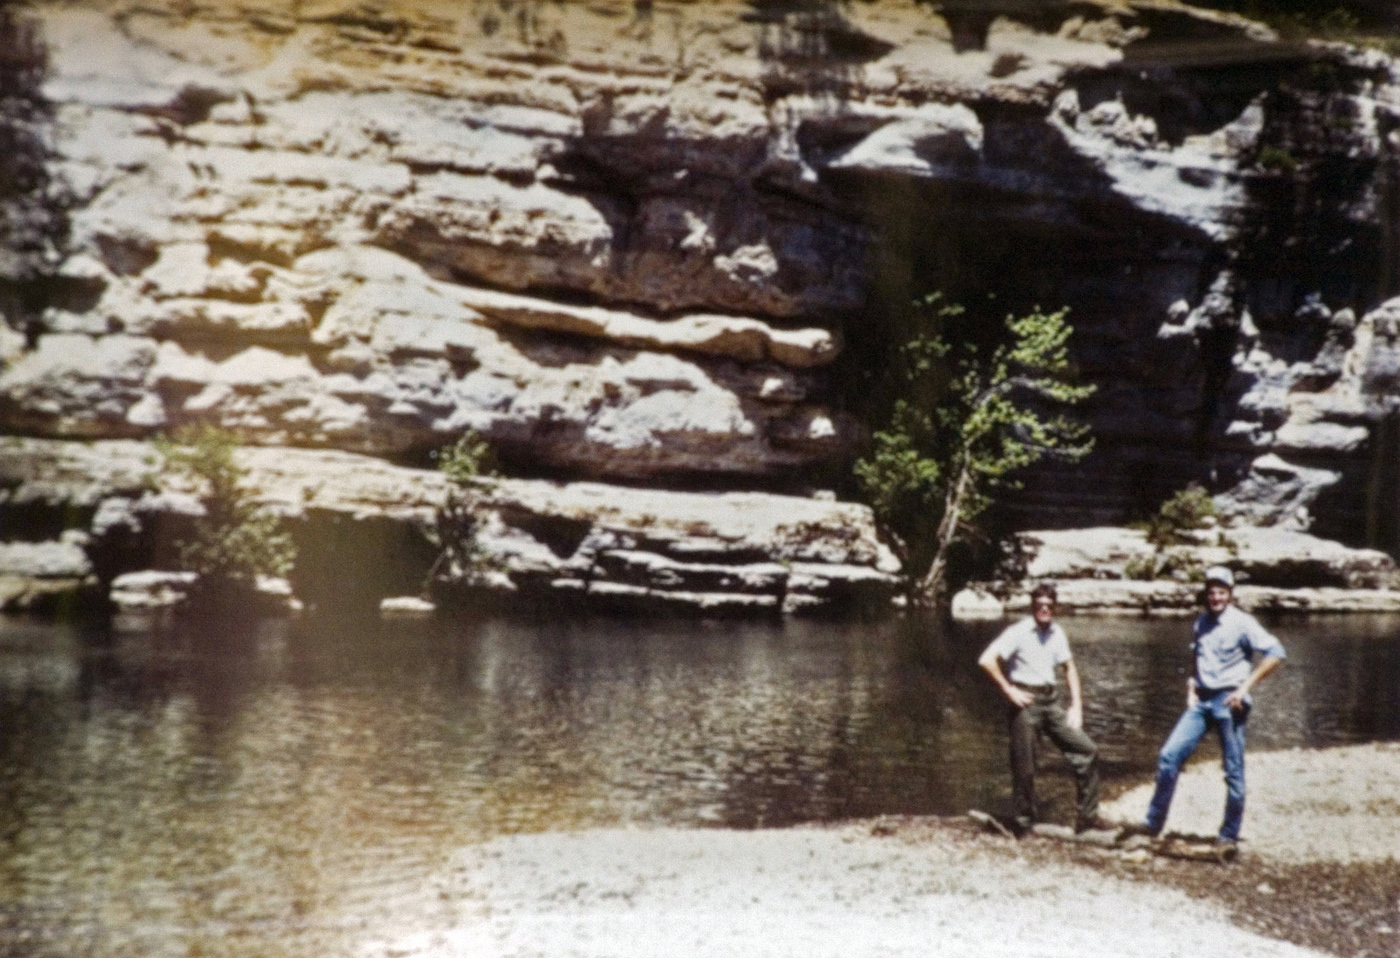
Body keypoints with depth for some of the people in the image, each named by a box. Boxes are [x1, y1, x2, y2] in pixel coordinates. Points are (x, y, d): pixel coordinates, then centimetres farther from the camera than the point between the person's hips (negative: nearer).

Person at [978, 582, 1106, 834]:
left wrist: (1076, 706, 11)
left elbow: (1069, 667, 20)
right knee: (1024, 767, -1)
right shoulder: (1019, 632, -10)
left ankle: (1087, 815, 11)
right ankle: (1024, 821, 14)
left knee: (1086, 750, 2)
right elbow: (986, 660, -17)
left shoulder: (1057, 633, 8)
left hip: (1052, 701, 6)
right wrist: (1009, 691, -14)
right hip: (1026, 701, -6)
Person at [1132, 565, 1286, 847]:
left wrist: (1245, 687, -17)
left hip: (1229, 702, -6)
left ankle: (1229, 834, 10)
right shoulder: (1201, 622, 12)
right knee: (1169, 755, -3)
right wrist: (1191, 685, 9)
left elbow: (1275, 652, -15)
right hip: (1201, 700, 6)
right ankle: (1154, 821, 3)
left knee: (1233, 771, 0)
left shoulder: (1242, 622, -7)